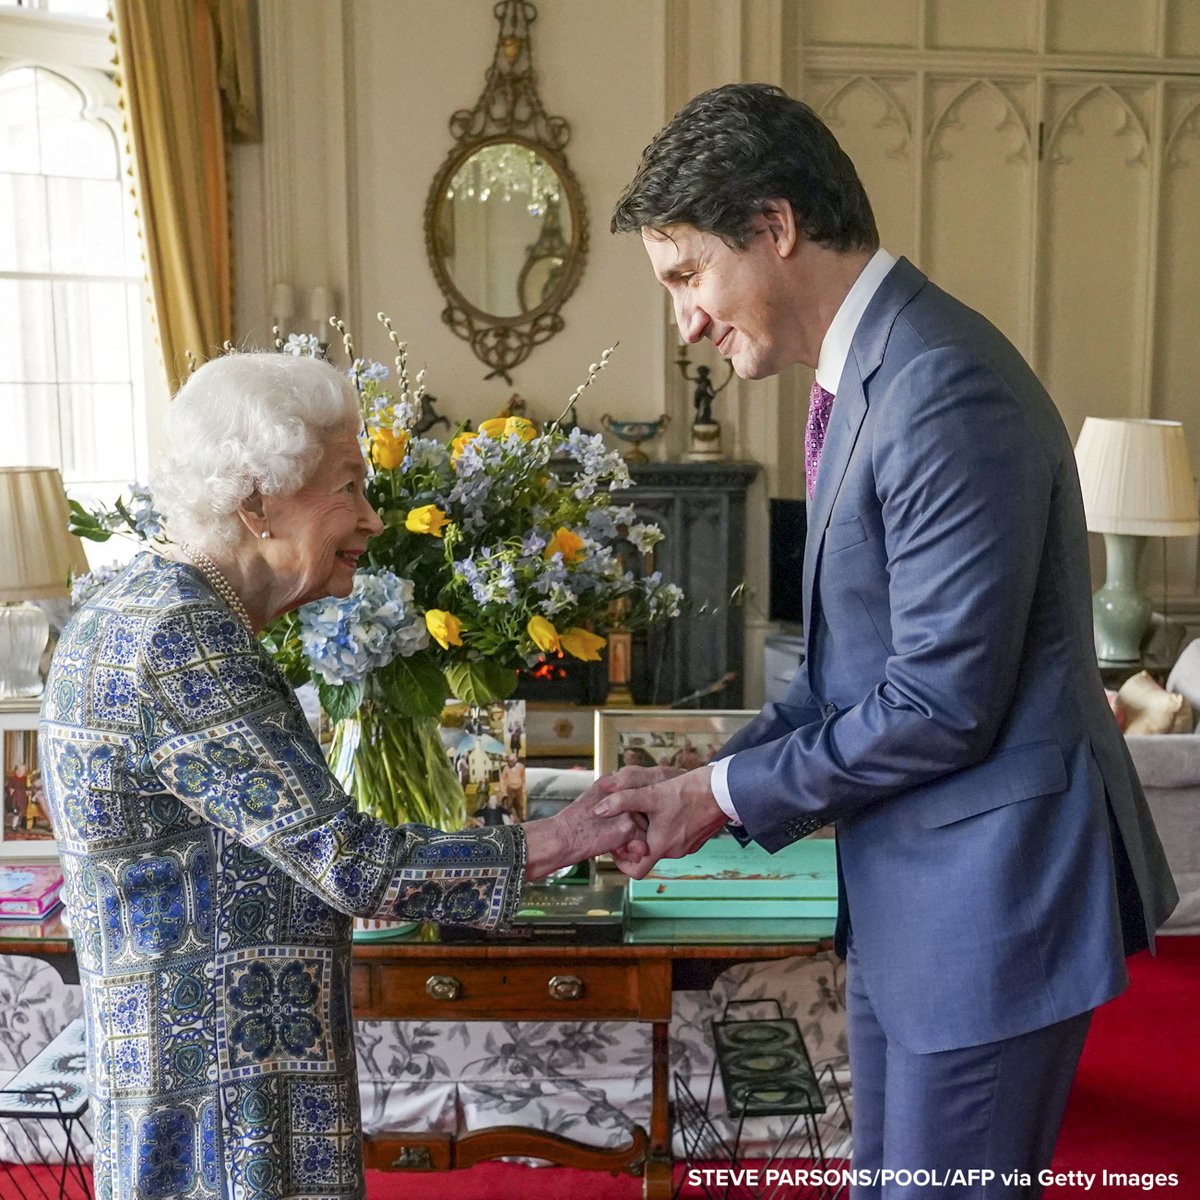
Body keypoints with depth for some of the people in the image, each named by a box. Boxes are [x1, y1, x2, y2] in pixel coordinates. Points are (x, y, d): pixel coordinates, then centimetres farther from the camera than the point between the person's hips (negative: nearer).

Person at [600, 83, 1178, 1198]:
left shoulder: (946, 389, -23)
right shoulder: (866, 375, 8)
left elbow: (942, 704, -23)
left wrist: (730, 795, -12)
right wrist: (714, 773, 3)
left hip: (990, 889, -9)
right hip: (905, 888, 10)